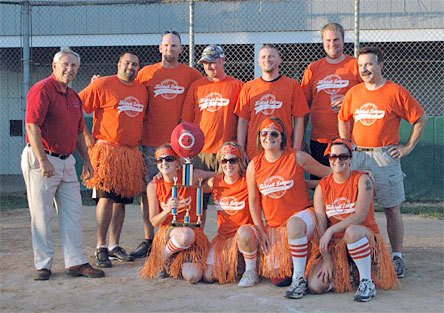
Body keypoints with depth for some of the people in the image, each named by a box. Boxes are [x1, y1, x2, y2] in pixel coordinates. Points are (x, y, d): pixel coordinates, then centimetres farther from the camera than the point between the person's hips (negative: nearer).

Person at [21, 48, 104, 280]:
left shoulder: (74, 97, 17)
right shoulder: (42, 90, -9)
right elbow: (32, 126, -17)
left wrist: (86, 160, 16)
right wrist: (43, 161, -22)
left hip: (67, 161, 8)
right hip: (42, 159, -8)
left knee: (72, 213, 6)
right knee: (42, 215, 0)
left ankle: (75, 262, 11)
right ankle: (43, 265, 9)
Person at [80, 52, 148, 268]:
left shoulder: (142, 90, 14)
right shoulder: (102, 85, -3)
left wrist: (138, 140, 15)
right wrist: (87, 137, -6)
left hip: (131, 153, 6)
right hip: (107, 150, -6)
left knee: (122, 200, 9)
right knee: (107, 197, -10)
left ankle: (114, 245, 19)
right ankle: (101, 248, -3)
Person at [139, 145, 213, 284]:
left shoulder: (191, 177, -6)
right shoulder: (153, 186, -3)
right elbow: (154, 222, -2)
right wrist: (168, 210, -21)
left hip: (194, 232, 1)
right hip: (167, 233, -1)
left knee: (192, 277, -23)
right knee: (185, 234, -39)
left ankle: (178, 262, 14)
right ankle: (164, 259, -7)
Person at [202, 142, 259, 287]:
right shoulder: (214, 182, 0)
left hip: (246, 234, -4)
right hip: (223, 236, 4)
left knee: (243, 232, -40)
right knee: (208, 276, -8)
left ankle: (251, 272, -15)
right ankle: (233, 266, 25)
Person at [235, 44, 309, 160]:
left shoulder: (293, 85, 4)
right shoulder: (248, 87, 9)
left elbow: (299, 120, 2)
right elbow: (243, 121, 9)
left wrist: (296, 151, -4)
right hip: (253, 153, 1)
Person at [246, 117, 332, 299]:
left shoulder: (297, 158, -7)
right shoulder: (254, 166, 1)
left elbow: (327, 172, 4)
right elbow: (253, 201, 8)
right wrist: (260, 231, 3)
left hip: (302, 215, -3)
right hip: (274, 226, 3)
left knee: (294, 224, -42)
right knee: (277, 278, -5)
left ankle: (299, 278, -26)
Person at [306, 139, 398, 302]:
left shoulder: (362, 180, -7)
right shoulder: (322, 187, 1)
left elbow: (360, 216, -21)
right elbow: (321, 227, -4)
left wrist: (331, 230, -24)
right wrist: (327, 260, -11)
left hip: (366, 238, -4)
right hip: (334, 246, 4)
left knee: (352, 230, -39)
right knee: (315, 286, -15)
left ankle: (367, 282, -22)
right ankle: (344, 271, 17)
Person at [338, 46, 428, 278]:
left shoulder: (396, 92, -3)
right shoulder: (353, 93, 8)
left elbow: (421, 119, 1)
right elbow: (343, 119, 22)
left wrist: (408, 147, -1)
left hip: (386, 157, -4)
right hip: (358, 157, 4)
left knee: (391, 209, 1)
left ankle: (397, 257, 9)